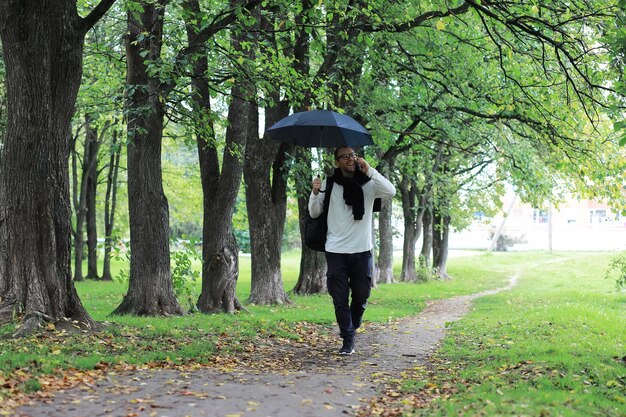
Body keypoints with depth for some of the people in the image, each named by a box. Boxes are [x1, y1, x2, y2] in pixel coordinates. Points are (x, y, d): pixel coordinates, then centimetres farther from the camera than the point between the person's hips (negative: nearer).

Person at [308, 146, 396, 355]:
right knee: (340, 299, -1)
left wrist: (369, 171, -18)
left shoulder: (368, 183, 3)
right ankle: (348, 340, 7)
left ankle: (351, 328, 36)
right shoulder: (329, 184, 2)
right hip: (336, 251, -1)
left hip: (362, 250, 1)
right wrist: (315, 193, -15)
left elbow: (391, 192, -14)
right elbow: (314, 213, 5)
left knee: (361, 296, 12)